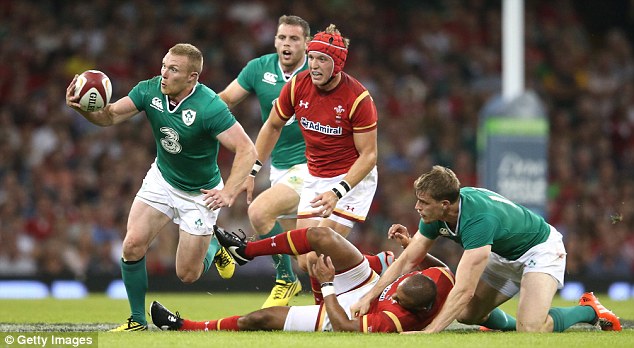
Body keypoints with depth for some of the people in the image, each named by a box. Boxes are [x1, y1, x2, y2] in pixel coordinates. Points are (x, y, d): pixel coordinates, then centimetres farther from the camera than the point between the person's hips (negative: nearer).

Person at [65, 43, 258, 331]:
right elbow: (109, 116, -10)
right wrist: (81, 106, -31)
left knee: (187, 275, 2)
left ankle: (215, 247, 37)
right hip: (162, 178, 4)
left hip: (200, 193, -4)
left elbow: (246, 149, -30)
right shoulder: (150, 90, -16)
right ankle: (137, 321, 3)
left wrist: (228, 193, -39)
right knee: (133, 245, -14)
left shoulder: (209, 107, -31)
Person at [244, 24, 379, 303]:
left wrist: (338, 192, -26)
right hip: (315, 178, 5)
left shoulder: (358, 98, -21)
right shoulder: (297, 86, -8)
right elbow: (273, 126, 10)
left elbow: (368, 154, -16)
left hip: (353, 177, -5)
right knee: (306, 262, -1)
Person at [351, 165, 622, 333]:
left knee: (530, 330, -25)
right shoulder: (435, 214, -14)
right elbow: (408, 260, -2)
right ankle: (509, 326, 31)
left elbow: (465, 290, -43)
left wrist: (428, 332, -47)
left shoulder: (478, 219, -40)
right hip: (505, 255, 8)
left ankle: (589, 311, 1)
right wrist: (369, 297, -11)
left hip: (541, 250, -8)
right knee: (466, 314, 1)